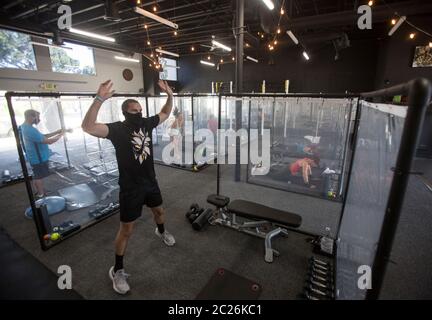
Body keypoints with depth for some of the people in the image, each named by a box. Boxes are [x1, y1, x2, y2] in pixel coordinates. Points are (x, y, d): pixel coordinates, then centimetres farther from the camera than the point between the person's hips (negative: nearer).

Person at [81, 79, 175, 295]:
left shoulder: (147, 123, 1)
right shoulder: (117, 129, -17)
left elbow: (166, 112, 13)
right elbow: (88, 126, -34)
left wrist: (169, 94, -2)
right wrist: (100, 99, -45)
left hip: (150, 181, 6)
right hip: (130, 187, -6)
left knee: (159, 211, 28)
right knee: (126, 230, 4)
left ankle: (161, 231, 62)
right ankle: (117, 270, 26)